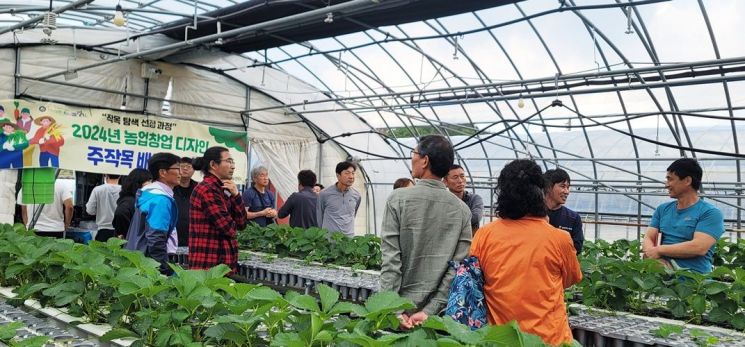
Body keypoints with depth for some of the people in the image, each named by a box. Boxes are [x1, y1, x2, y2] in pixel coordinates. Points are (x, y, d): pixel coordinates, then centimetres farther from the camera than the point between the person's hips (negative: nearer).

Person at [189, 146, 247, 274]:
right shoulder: (207, 190, -16)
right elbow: (229, 228, -19)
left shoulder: (221, 189, 13)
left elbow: (241, 224, 9)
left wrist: (236, 195, -4)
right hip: (210, 265, -9)